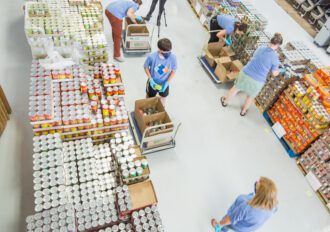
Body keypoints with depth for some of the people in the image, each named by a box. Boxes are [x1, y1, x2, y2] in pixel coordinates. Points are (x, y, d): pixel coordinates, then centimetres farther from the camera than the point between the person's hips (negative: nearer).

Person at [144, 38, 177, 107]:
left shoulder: (173, 57, -28)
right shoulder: (152, 57, -32)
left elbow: (173, 70, -11)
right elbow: (146, 67, -12)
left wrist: (167, 82, -19)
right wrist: (150, 79, -21)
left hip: (164, 83, 2)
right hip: (153, 82, -1)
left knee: (163, 97, 28)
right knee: (149, 97, 24)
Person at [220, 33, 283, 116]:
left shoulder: (260, 48, -2)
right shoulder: (275, 57, -14)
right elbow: (274, 74, -3)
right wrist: (279, 70, 19)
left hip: (245, 74, 2)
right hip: (257, 81, -2)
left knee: (236, 88, 26)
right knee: (250, 96, 24)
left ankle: (225, 102, 47)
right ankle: (243, 111, 46)